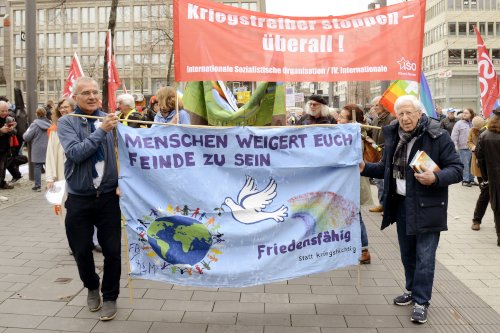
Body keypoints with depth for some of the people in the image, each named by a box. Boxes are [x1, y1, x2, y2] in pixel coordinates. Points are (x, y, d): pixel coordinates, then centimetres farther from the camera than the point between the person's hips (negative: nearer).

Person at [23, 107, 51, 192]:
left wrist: (24, 134, 13)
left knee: (37, 167, 1)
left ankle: (37, 185, 2)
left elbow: (26, 137, -8)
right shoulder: (49, 123, 2)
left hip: (38, 150, -4)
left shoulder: (35, 124, -10)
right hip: (48, 149, 4)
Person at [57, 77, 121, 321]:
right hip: (79, 199, 0)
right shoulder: (66, 123, -2)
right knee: (81, 251, 12)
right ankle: (92, 287, 41)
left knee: (112, 250, 4)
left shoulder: (110, 119, 1)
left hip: (108, 197, 0)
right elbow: (75, 153, -18)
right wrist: (102, 130, -22)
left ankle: (110, 296, 26)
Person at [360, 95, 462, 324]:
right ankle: (413, 291, 36)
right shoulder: (394, 136, 5)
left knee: (424, 256, -1)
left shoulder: (437, 137, -13)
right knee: (407, 253, 18)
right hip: (401, 204, 6)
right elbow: (387, 168, 15)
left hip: (427, 206, -6)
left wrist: (435, 178, -30)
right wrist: (365, 168, 0)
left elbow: (456, 169, -13)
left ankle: (421, 302, 12)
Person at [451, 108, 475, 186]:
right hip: (464, 148, -4)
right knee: (465, 165, 0)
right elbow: (454, 136, -5)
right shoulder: (459, 124, -3)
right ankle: (465, 180, 9)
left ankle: (471, 179, 22)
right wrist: (455, 147, -11)